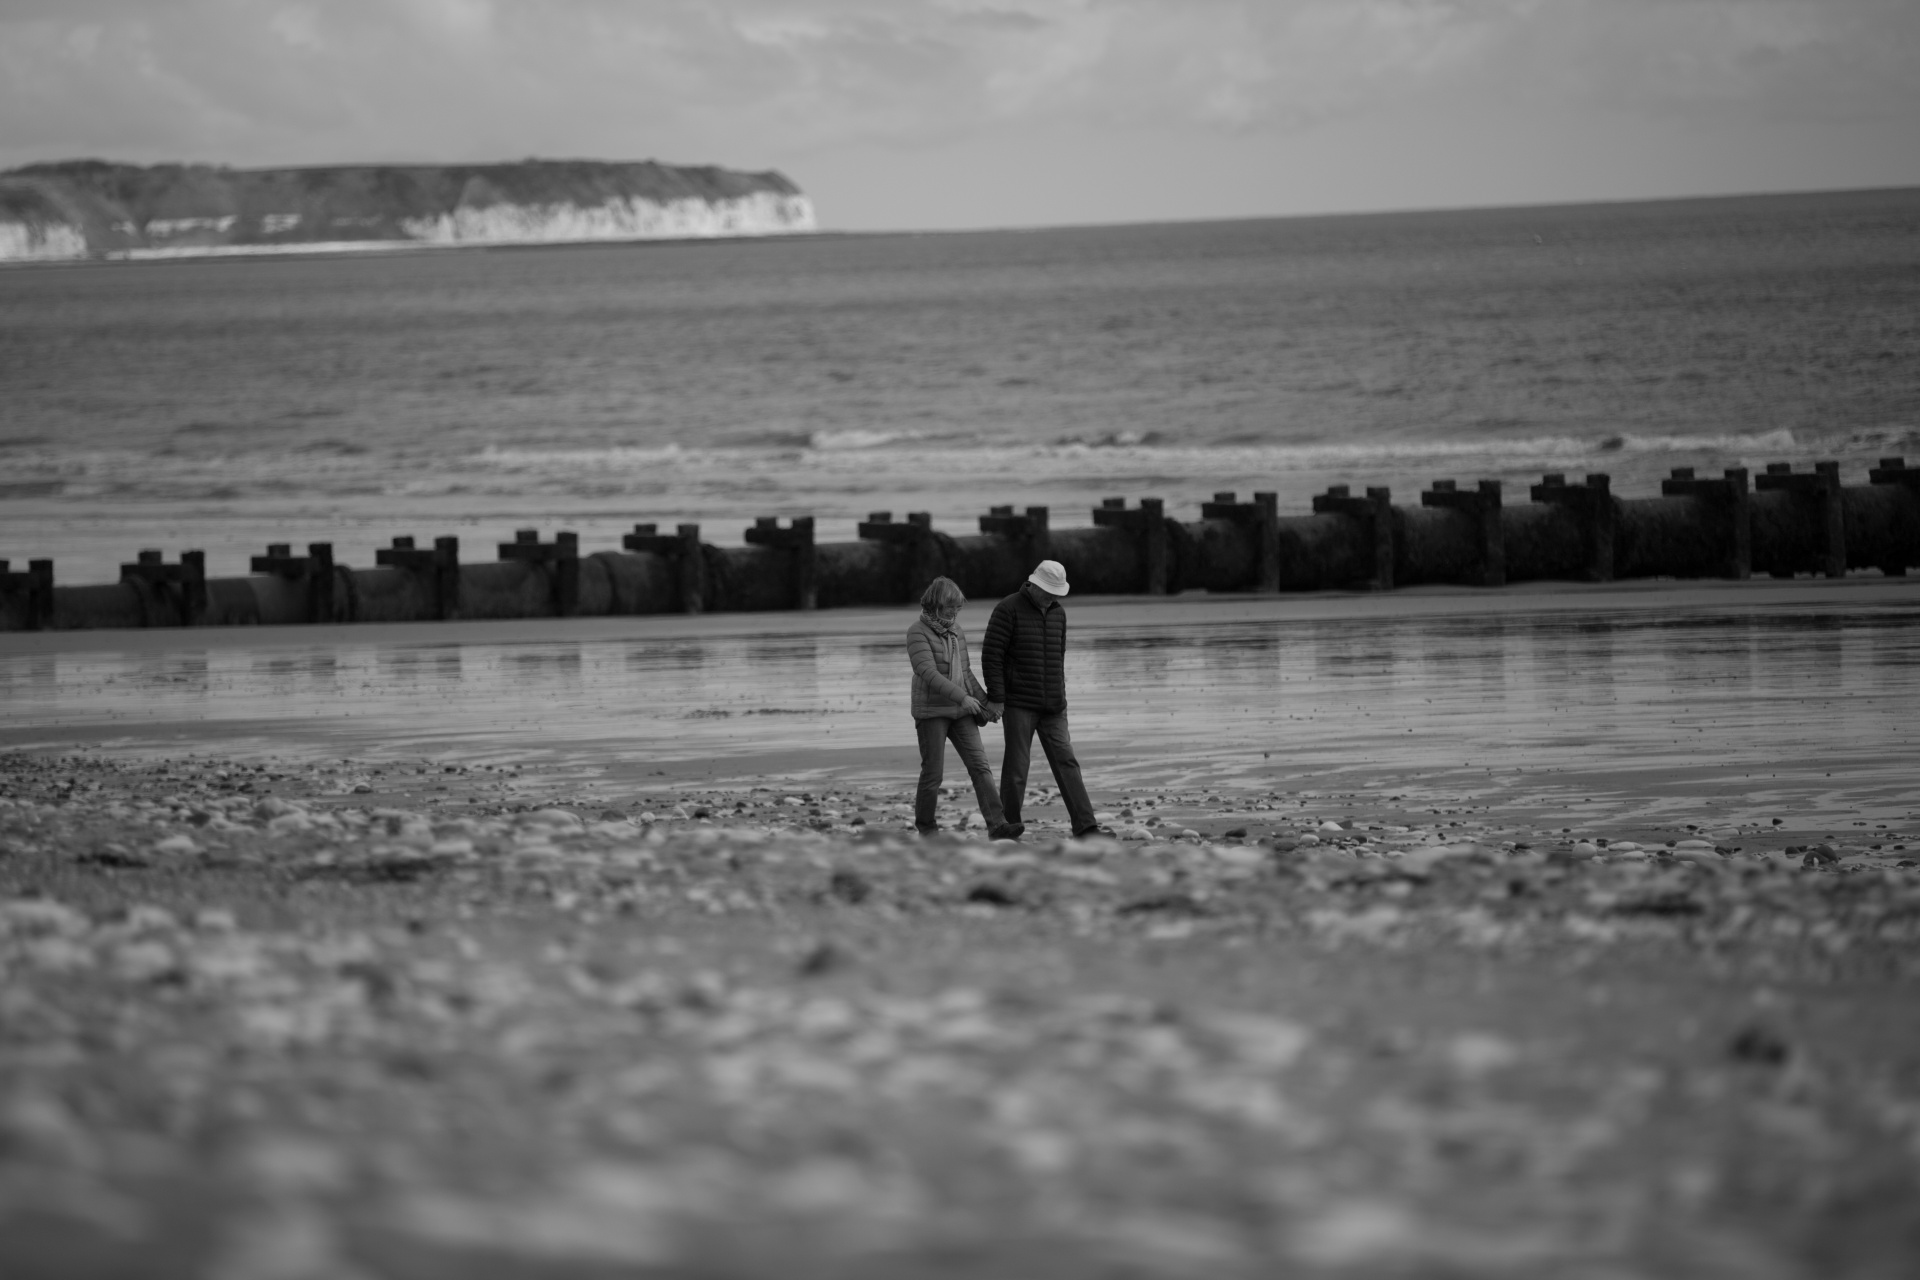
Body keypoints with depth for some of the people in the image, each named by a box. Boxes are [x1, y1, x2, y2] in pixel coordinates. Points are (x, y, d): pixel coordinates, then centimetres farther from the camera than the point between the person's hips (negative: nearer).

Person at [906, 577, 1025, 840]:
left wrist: (984, 700, 15)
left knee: (979, 765, -8)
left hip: (960, 711, 5)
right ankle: (925, 826, 17)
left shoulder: (956, 630, 11)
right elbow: (928, 672, -23)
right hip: (931, 712, -5)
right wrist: (962, 697, -28)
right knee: (933, 772, -1)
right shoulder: (917, 633, -11)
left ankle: (997, 825, -17)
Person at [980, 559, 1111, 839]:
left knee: (1066, 762, -3)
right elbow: (991, 655, -11)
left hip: (1052, 707, 5)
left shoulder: (1058, 611, 10)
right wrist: (995, 698, -15)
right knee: (1016, 766, -2)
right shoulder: (1008, 610, -9)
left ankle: (1085, 826, -10)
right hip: (1018, 705, -5)